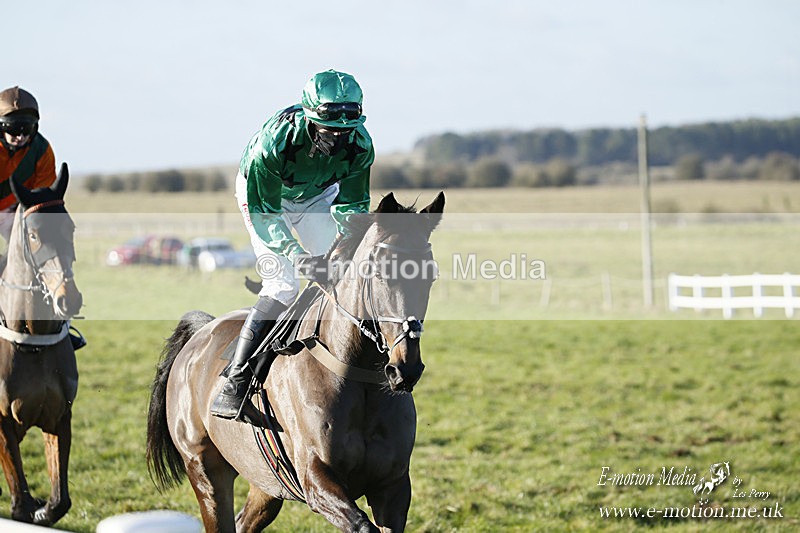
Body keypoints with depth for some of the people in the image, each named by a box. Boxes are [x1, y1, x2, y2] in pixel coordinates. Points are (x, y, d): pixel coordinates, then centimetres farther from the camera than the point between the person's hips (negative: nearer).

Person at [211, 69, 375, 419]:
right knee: (282, 288, -18)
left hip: (317, 198, 5)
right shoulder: (275, 140, -40)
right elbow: (263, 212, -32)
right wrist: (297, 255, -43)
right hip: (262, 196, -5)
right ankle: (234, 384, -16)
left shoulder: (359, 146, -27)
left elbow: (353, 205, -14)